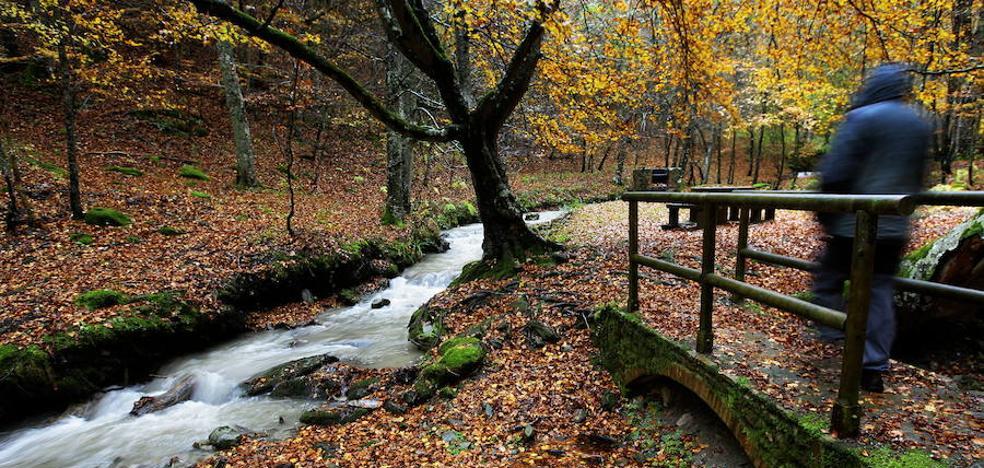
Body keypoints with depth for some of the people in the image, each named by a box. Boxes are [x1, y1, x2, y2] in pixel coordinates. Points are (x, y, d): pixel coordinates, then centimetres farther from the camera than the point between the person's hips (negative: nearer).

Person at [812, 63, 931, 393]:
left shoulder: (861, 118, -10)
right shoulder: (919, 125, 13)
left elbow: (835, 174, -16)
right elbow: (918, 179, 20)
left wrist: (825, 217, -6)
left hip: (855, 224, -6)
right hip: (895, 229, 7)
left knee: (827, 282, 8)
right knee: (881, 292, 9)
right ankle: (874, 368, 11)